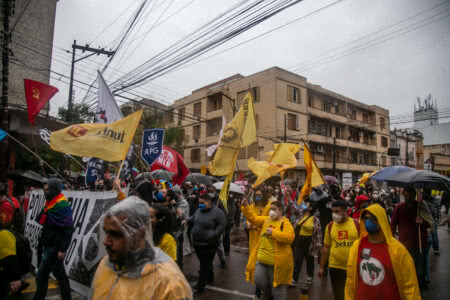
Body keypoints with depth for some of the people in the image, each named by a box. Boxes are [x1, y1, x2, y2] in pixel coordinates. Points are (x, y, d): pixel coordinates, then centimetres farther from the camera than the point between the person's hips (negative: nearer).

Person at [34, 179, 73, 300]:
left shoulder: (63, 206, -19)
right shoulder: (49, 204, 10)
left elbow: (68, 229, -21)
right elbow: (42, 221, 20)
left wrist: (62, 249, -21)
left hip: (55, 247, -9)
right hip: (49, 245, 9)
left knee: (41, 276, -4)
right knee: (59, 273, 18)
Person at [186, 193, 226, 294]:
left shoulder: (217, 212, -14)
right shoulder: (199, 210, 6)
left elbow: (222, 224, -14)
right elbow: (193, 218, 23)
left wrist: (213, 235, -20)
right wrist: (186, 220, 5)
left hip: (209, 244, -6)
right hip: (197, 243, 7)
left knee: (205, 265, 3)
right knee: (206, 263, 21)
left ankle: (200, 286, 15)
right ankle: (210, 278, 42)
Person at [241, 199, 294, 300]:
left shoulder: (285, 223, -11)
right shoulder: (266, 220, 8)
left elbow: (290, 237, -24)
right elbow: (253, 218, 7)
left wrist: (274, 232, -25)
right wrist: (245, 206, -7)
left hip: (276, 261, -6)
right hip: (262, 259, 6)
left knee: (277, 286, 8)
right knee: (258, 281, 10)